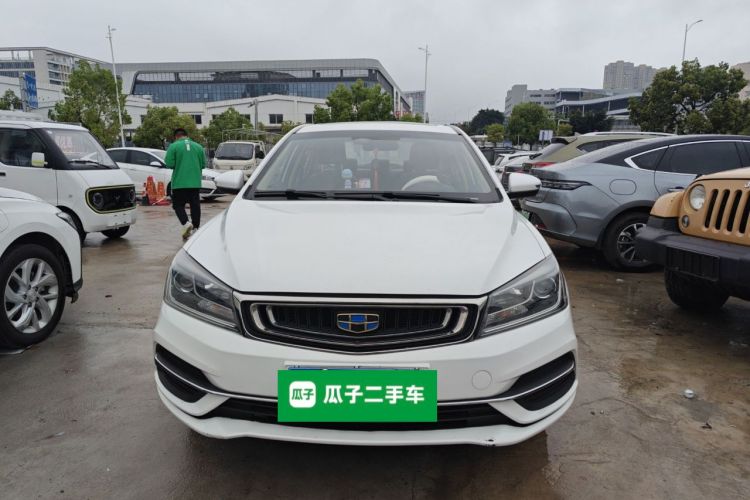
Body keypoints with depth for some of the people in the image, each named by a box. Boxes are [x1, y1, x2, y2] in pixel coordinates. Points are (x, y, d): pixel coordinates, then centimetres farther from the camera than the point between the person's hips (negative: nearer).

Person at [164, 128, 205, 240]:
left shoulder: (174, 146, -4)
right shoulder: (198, 146, 7)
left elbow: (169, 164, -10)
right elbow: (203, 164, 6)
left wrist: (178, 165, 10)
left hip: (179, 183, -3)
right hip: (195, 182, 3)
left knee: (178, 205, 6)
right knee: (195, 206, 9)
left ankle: (186, 223, -16)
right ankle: (196, 227, 11)